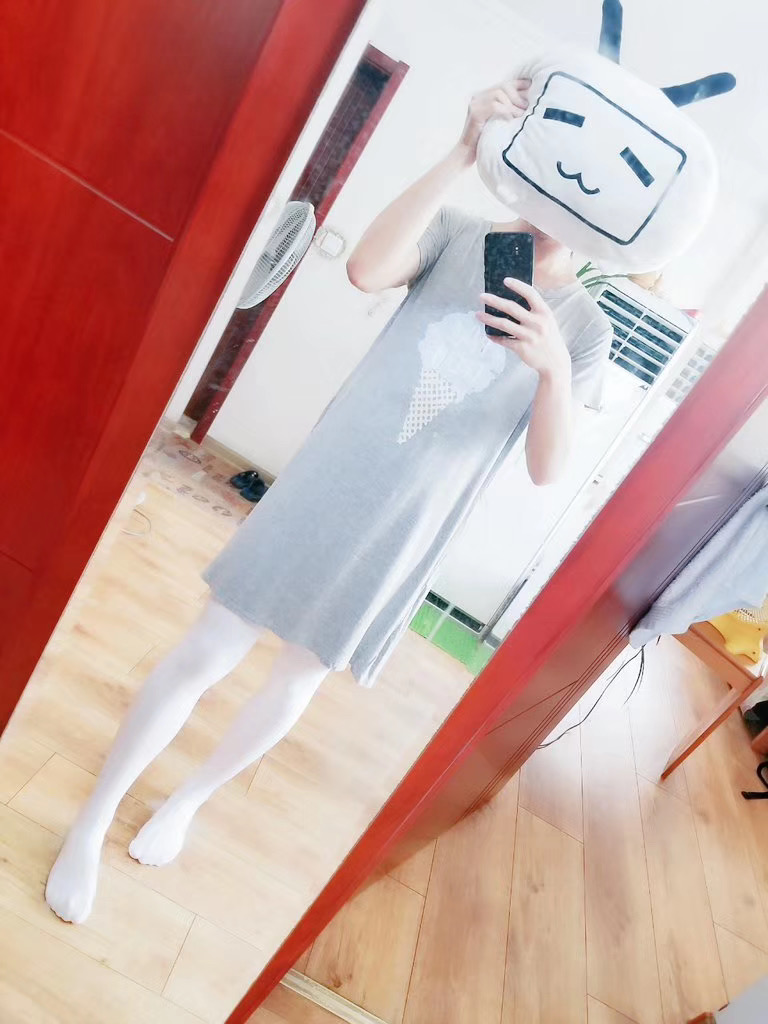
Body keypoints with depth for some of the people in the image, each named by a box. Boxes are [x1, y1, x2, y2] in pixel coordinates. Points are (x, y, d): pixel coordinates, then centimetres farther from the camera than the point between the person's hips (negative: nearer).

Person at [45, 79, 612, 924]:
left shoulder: (586, 329, 4)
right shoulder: (461, 236, 2)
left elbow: (548, 469, -6)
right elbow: (367, 270, -18)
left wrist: (554, 370, -23)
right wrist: (463, 154, -19)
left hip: (404, 533, 2)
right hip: (325, 483, -1)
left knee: (297, 682, 14)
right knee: (206, 653, 3)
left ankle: (186, 801, 43)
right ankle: (90, 823, 28)